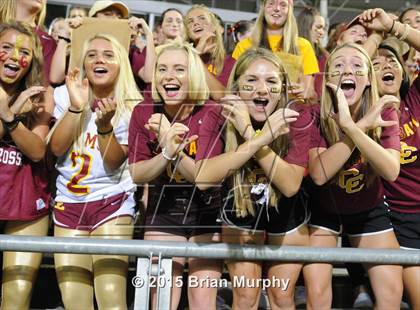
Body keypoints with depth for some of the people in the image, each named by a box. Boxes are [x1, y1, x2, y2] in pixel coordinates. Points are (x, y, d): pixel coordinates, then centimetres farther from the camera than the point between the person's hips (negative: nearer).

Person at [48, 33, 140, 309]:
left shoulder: (131, 108, -5)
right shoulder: (64, 95, 2)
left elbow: (114, 162, -11)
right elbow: (56, 148, -8)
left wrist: (104, 125, -27)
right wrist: (76, 107, -18)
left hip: (112, 202, -2)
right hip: (68, 203, 3)